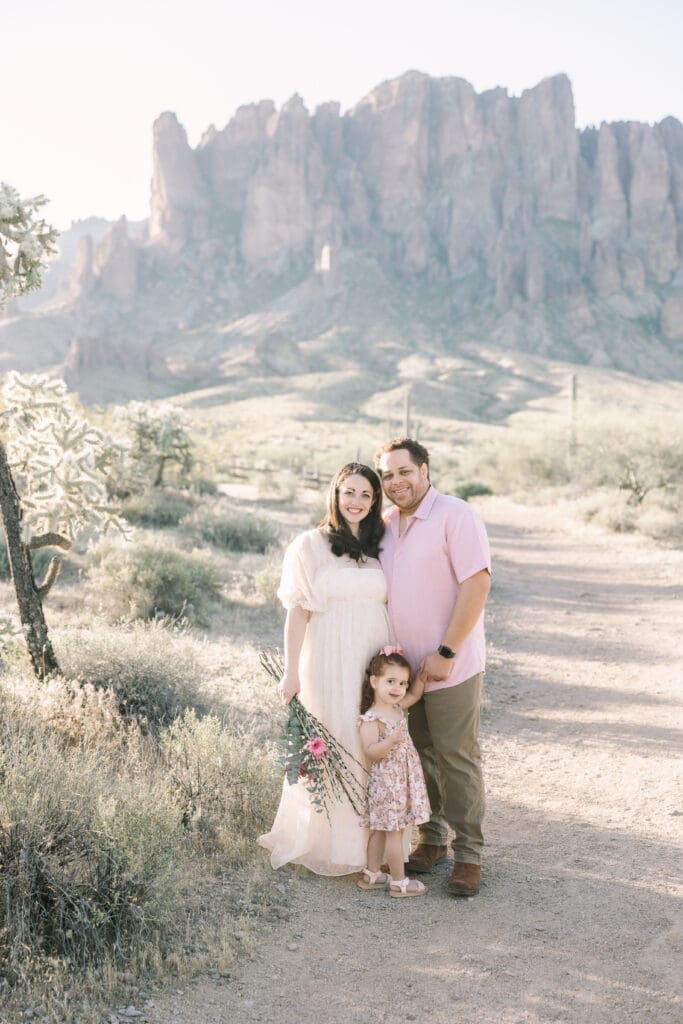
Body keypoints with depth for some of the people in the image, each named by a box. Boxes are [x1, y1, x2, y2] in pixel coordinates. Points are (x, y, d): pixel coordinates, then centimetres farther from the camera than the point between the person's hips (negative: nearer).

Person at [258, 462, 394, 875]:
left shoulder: (382, 547, 10)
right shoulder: (310, 545, -1)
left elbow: (393, 606, 13)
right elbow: (298, 612, -2)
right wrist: (291, 672, -4)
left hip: (377, 663, 4)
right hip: (330, 663, -3)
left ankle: (370, 839, 19)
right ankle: (328, 843, 15)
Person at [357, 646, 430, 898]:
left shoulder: (398, 707, 5)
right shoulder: (371, 718, -19)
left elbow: (415, 694, 21)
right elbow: (369, 751, -24)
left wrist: (423, 675, 6)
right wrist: (392, 740, -36)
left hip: (403, 779, 8)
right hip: (387, 780, -8)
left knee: (382, 829, 17)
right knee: (394, 831, 1)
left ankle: (370, 874, 28)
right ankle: (399, 882, 11)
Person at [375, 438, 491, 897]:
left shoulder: (456, 516, -12)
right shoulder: (386, 524, 10)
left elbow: (477, 584, -18)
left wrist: (446, 653, -19)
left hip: (449, 666, -6)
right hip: (403, 665, 6)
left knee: (456, 759, 0)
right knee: (419, 755, 14)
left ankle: (469, 854, 11)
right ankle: (431, 838, 27)